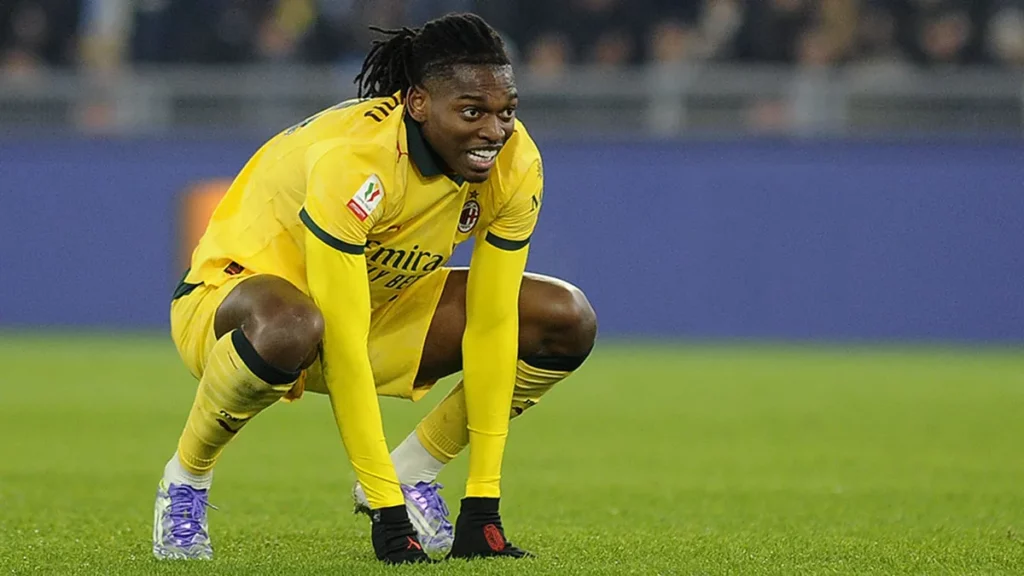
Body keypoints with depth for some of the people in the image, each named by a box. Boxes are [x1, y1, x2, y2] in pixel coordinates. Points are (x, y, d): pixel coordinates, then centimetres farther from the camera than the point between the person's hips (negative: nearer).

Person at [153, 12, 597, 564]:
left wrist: (483, 503, -17)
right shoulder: (351, 161, -36)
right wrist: (386, 512, -36)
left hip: (382, 299, 6)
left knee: (568, 321, -8)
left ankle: (413, 470, 6)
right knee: (290, 328, -43)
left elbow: (491, 323, -14)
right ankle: (186, 478, -14)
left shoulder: (516, 164, -18)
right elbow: (341, 349, -36)